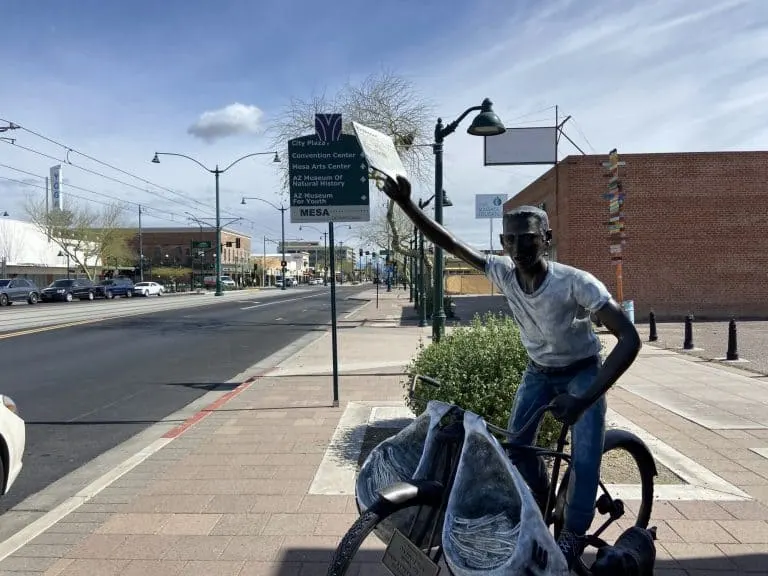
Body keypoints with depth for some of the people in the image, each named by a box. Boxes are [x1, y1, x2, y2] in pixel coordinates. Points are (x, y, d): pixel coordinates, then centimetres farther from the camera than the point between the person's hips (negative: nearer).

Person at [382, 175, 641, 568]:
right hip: (538, 370, 4)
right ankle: (541, 514, 22)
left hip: (582, 371, -4)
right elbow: (449, 243, -18)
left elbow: (629, 338, -38)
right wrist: (406, 205, -31)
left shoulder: (576, 283, -36)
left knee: (585, 451, -16)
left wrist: (585, 399, -48)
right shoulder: (503, 272, -23)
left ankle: (573, 533, 6)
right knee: (515, 442, -4)